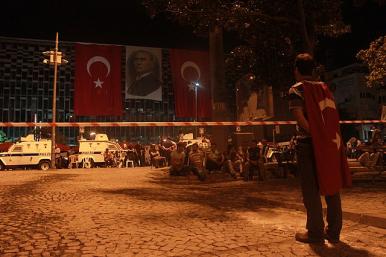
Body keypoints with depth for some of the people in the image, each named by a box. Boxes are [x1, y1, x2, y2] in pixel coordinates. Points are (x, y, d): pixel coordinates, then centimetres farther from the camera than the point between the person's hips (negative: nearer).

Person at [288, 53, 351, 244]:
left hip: (309, 144, -6)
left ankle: (315, 233, 10)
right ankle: (333, 232, 20)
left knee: (311, 189, 3)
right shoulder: (324, 87, 14)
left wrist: (313, 134, -10)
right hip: (331, 143, 6)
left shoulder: (297, 89, -4)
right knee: (331, 186, 11)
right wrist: (324, 136, 10)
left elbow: (299, 116, -17)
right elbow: (333, 116, 10)